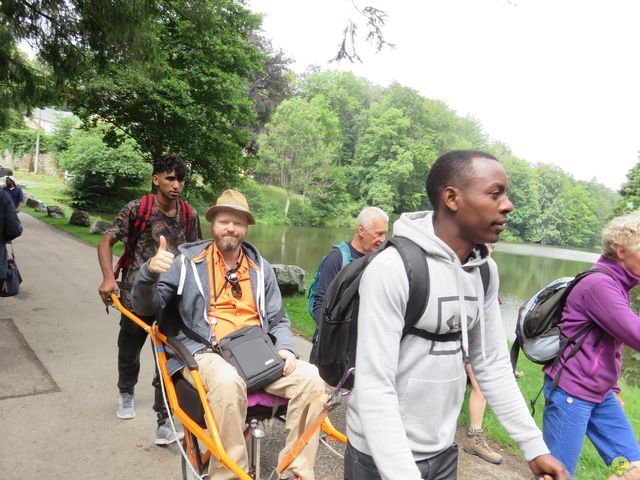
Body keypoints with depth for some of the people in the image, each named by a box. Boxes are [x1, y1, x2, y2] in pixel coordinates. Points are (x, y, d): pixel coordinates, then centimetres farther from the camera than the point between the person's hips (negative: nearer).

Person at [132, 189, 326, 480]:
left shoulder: (261, 268, 15)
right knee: (228, 382, -38)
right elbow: (147, 307, 1)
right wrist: (150, 272, -19)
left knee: (310, 377, -20)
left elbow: (278, 320, 18)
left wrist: (285, 348, -3)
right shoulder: (188, 261, 5)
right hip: (206, 353, -3)